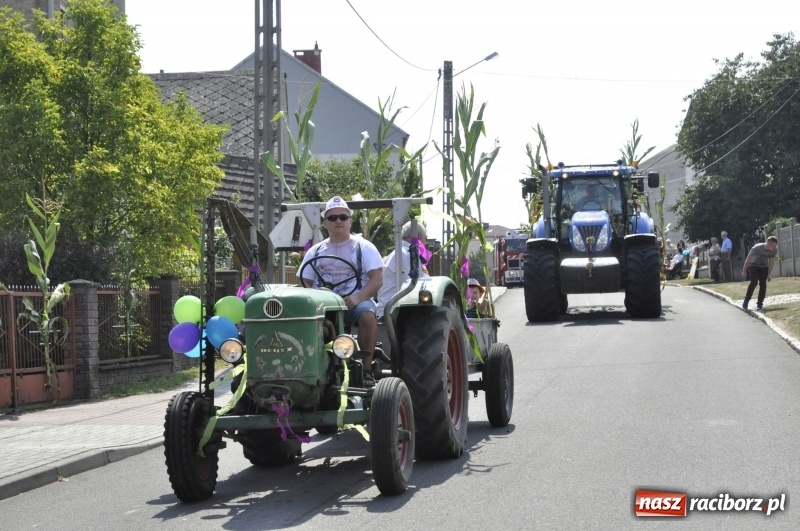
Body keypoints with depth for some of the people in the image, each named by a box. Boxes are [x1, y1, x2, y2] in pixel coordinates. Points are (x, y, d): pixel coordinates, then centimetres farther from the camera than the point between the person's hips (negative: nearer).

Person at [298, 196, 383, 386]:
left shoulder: (364, 247, 8)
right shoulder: (315, 251, 17)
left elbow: (377, 279, -3)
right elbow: (305, 282, 13)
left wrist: (358, 297, -21)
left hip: (355, 301, -2)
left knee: (367, 314, -37)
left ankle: (366, 367, -30)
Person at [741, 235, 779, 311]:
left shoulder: (774, 250, -20)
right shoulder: (757, 248, -32)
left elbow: (771, 261, -5)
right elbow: (748, 259, -19)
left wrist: (769, 274, -3)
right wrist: (744, 271, -12)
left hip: (764, 267, 4)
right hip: (753, 265, -4)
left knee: (763, 284, -10)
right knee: (754, 282, -21)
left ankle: (760, 303, -1)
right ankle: (746, 300, -5)